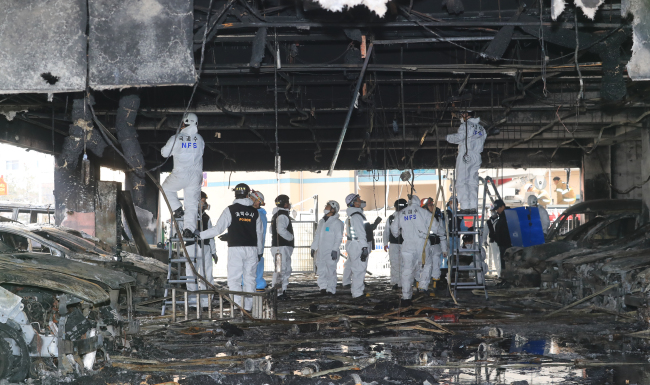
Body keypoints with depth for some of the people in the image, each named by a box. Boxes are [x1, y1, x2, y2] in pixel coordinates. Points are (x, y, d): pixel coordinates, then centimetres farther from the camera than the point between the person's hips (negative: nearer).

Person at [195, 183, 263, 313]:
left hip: (236, 248, -4)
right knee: (250, 279, 9)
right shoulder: (254, 212, 9)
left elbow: (217, 229, -7)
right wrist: (260, 251, 23)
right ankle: (248, 307, 10)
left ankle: (238, 307, -10)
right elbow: (259, 234, 12)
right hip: (252, 249, 4)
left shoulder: (230, 210, -3)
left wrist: (200, 234, 4)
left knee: (234, 279, -1)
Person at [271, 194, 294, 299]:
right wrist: (290, 237, -12)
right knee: (281, 269, -10)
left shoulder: (276, 215, 19)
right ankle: (277, 293, -9)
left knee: (287, 269, 15)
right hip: (282, 246, -11)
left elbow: (272, 230, 27)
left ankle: (283, 291, 20)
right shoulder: (282, 215, -14)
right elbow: (281, 230, -28)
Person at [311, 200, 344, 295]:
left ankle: (331, 290, 3)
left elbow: (338, 238, -8)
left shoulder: (336, 222, -3)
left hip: (331, 252, -6)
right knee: (321, 270, 4)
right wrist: (313, 248, 16)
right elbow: (317, 235, 22)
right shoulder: (322, 221, 18)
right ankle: (323, 287, 13)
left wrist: (335, 249, -16)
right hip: (320, 251, 6)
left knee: (330, 271, -3)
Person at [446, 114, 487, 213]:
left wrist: (448, 137, 1)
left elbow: (459, 137, -14)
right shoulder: (481, 129, 17)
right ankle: (473, 207, 3)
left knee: (462, 182, -7)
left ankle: (465, 207, -15)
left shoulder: (465, 126, -4)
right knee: (472, 182, 9)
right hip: (476, 157, 7)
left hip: (465, 156, -7)